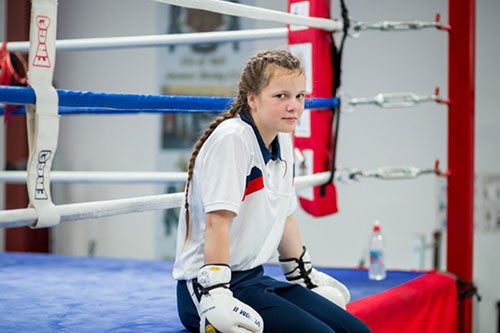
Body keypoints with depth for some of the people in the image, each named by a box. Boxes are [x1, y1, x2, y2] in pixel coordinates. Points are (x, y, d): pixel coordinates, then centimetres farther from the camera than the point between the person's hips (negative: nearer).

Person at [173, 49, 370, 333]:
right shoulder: (231, 139, -18)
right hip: (206, 285, -9)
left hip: (254, 278, 9)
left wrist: (305, 275, 28)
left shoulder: (283, 141, 10)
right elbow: (217, 220, -24)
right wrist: (215, 294, -29)